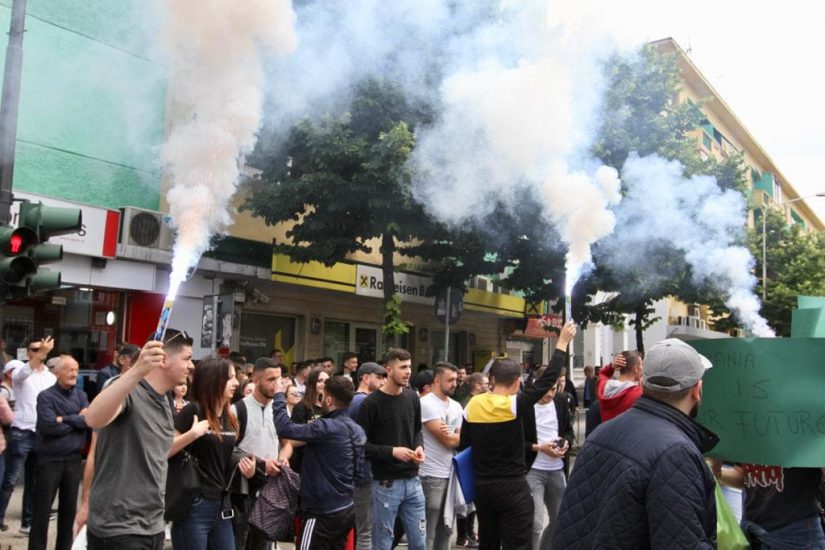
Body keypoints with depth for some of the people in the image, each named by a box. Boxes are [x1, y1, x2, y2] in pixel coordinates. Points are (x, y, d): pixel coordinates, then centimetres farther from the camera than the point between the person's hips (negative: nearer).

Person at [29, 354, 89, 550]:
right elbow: (49, 426, -20)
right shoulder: (45, 396, -7)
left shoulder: (81, 396, 7)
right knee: (42, 509, 3)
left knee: (69, 508, 13)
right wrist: (77, 420, -9)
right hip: (50, 459, -4)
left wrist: (64, 419, -15)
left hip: (74, 459, 5)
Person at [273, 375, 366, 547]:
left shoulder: (328, 427, -21)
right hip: (346, 510, 8)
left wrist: (279, 395, -11)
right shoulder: (357, 430, 6)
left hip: (323, 513, -8)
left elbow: (286, 428, -25)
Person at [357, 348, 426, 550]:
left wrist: (419, 447, -1)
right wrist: (392, 451, -19)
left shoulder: (412, 398, 5)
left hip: (412, 480, 5)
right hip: (386, 483, -5)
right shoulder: (372, 403, -13)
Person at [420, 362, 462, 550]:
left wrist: (453, 436, -15)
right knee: (428, 532, -1)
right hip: (432, 475, -7)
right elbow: (448, 440, -18)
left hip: (452, 473, 7)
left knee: (446, 529, 15)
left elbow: (459, 439, 5)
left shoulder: (456, 406, 10)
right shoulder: (426, 403, -13)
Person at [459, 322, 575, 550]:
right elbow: (548, 379, -11)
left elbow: (464, 445, 7)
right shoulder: (514, 404, -16)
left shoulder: (473, 405, -2)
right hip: (513, 488, -5)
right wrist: (562, 342, -3)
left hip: (482, 487, 5)